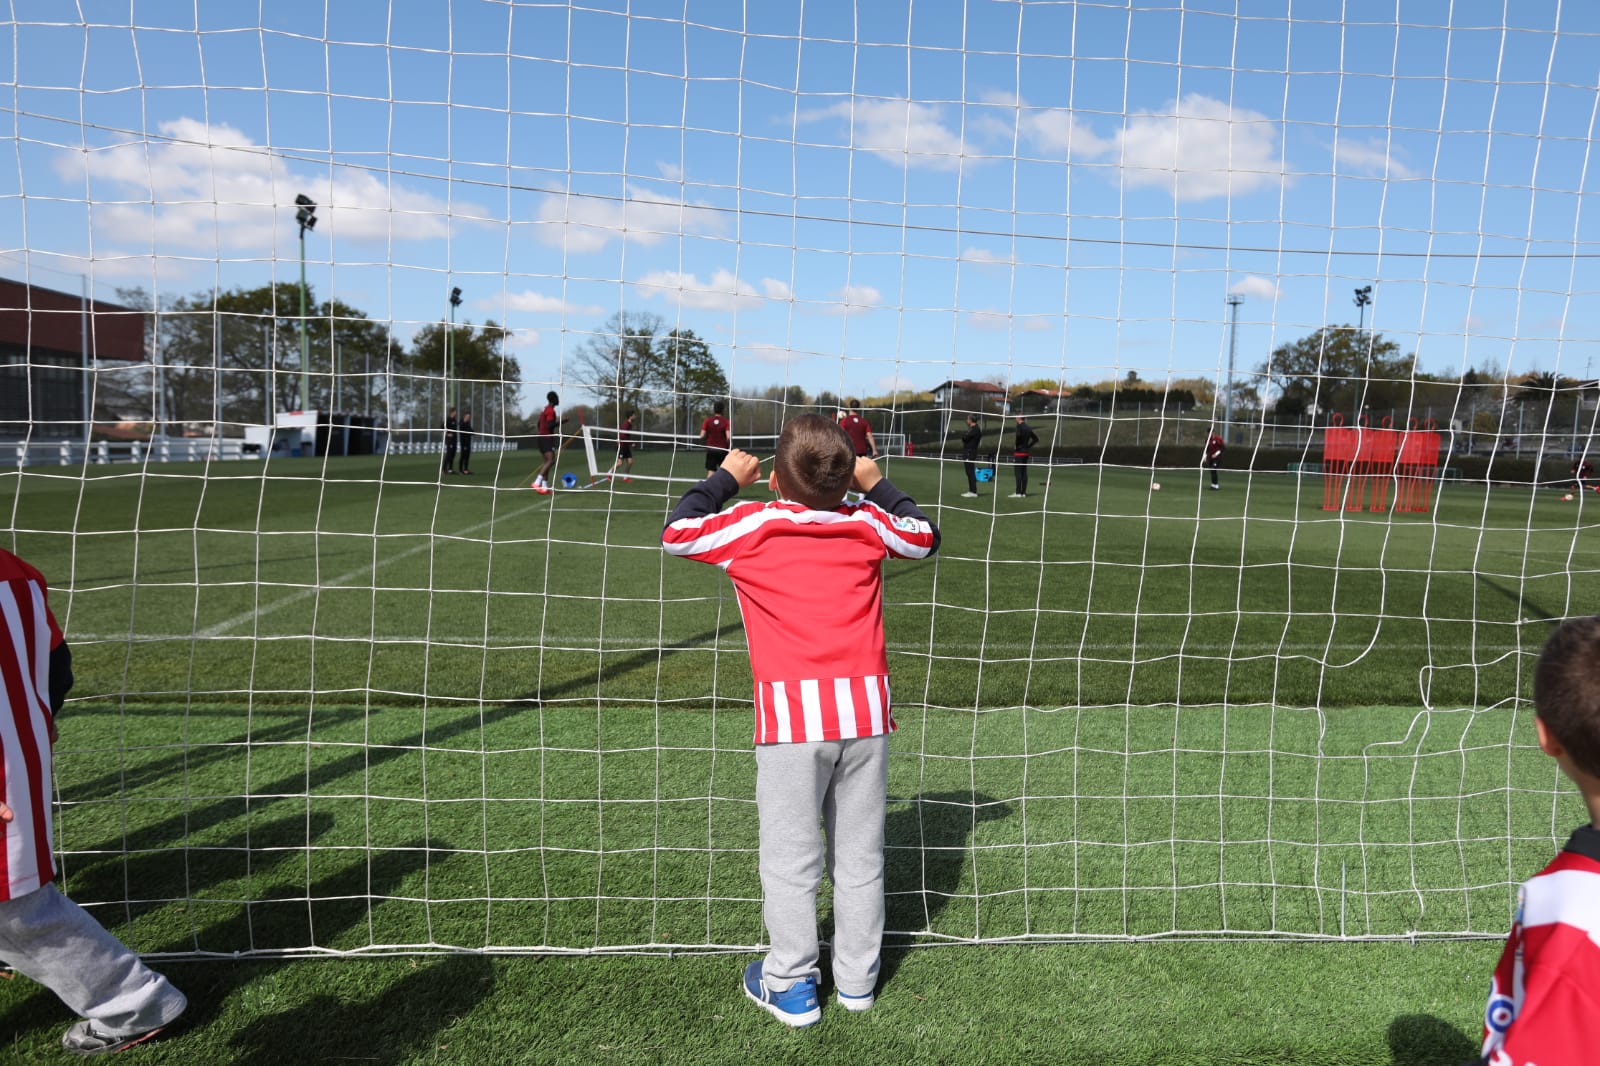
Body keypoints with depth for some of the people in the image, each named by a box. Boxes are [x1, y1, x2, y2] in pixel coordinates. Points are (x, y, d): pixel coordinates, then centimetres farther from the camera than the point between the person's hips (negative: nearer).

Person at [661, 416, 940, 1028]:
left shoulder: (751, 525, -3)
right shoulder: (867, 522, 6)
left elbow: (677, 534, 9)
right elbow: (924, 538, 23)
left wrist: (725, 480, 19)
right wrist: (877, 484, 30)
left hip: (792, 712, -3)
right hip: (865, 708, 3)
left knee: (791, 858, 9)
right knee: (860, 855, 15)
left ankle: (791, 987, 21)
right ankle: (858, 978, 30)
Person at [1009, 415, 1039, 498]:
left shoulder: (1019, 426, -9)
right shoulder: (1028, 428, 14)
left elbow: (1018, 435, -27)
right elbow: (1036, 439, 19)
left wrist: (1015, 445, -13)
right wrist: (1028, 445, 15)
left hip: (1019, 452, -7)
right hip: (1026, 452, 7)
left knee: (1018, 472, -7)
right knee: (1024, 472, 9)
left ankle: (1018, 493, -9)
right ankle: (1023, 492, 11)